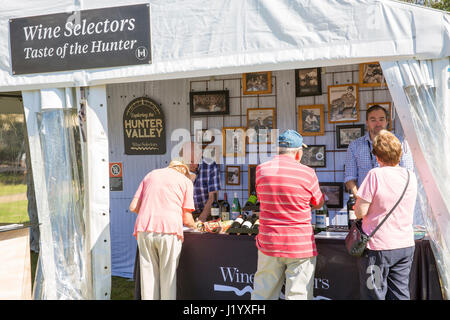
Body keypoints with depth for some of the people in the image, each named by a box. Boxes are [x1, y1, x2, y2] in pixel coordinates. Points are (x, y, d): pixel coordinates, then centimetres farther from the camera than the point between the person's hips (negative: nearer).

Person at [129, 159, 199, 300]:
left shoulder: (150, 175, 21)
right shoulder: (186, 181, 12)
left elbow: (133, 207, 14)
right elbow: (187, 219, 6)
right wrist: (194, 226, 26)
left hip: (144, 229, 3)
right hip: (169, 230, -3)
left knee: (148, 273, 10)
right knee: (168, 276, 6)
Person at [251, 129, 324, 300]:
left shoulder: (261, 170, -1)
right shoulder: (307, 173, -8)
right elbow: (318, 204, 7)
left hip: (268, 243, 3)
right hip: (300, 246, -3)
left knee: (262, 294, 14)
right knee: (298, 295, 4)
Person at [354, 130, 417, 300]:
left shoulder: (376, 174, -16)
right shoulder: (411, 177, 2)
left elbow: (360, 212, -16)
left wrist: (356, 206, 5)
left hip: (378, 247, -6)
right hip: (406, 246, 6)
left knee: (375, 295, 5)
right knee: (400, 294, 14)